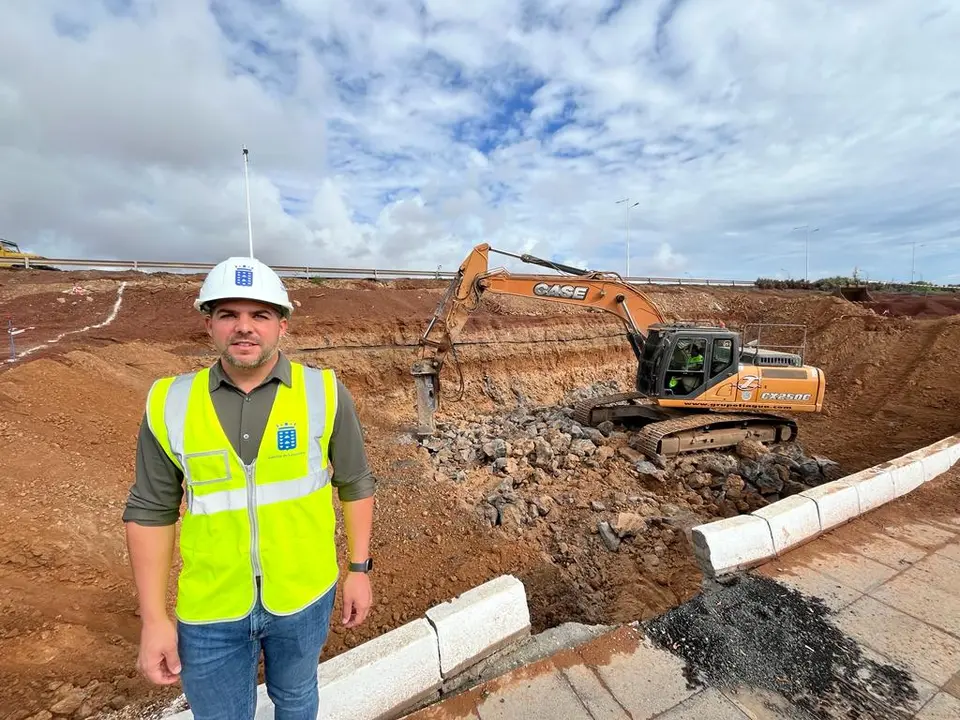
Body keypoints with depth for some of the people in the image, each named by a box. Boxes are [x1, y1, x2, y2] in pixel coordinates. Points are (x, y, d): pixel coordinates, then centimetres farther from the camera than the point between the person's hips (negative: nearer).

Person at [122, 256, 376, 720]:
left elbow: (355, 484, -4)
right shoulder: (170, 404, -9)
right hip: (208, 610, 1)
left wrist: (358, 568, -1)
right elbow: (151, 510, -1)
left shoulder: (324, 393, -13)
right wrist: (153, 617, -1)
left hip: (304, 596, 0)